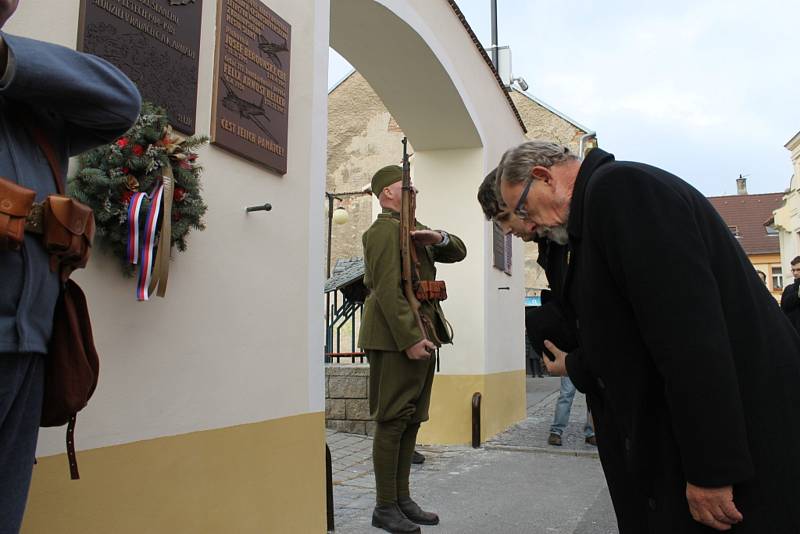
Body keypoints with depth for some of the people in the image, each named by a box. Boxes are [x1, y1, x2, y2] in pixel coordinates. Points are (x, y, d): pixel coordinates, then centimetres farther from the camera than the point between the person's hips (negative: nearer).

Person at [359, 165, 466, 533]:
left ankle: (402, 499, 22)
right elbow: (388, 290, -19)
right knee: (392, 421, -3)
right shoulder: (385, 229, -9)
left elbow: (458, 252, 21)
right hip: (397, 338, -10)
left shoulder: (413, 228, 21)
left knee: (411, 421, 12)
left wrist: (439, 238, -1)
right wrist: (410, 339, -24)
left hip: (421, 334, 10)